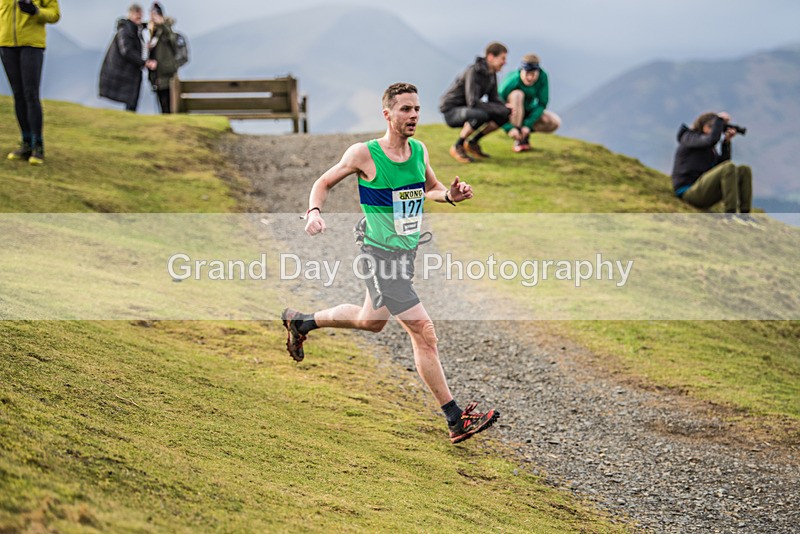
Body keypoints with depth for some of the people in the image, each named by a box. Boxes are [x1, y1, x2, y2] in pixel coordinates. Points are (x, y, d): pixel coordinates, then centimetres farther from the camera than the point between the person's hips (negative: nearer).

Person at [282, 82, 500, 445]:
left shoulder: (419, 151, 2)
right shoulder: (363, 154, -14)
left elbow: (430, 189, 20)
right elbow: (323, 183, 0)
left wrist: (450, 195, -1)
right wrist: (315, 212, -19)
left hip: (408, 252, 8)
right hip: (381, 255, -8)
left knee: (370, 322, 26)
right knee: (424, 333, -14)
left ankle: (300, 322, 51)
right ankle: (456, 421, -10)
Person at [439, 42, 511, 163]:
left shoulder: (491, 73, 3)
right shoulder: (473, 72, -24)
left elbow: (494, 99, 9)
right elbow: (473, 102, -31)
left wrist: (506, 109, -14)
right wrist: (502, 109, -28)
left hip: (466, 110, 9)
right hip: (451, 111, -9)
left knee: (503, 116, -6)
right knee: (481, 115, -37)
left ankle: (472, 143, 8)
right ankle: (457, 147, -16)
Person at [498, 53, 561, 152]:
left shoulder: (542, 77, -21)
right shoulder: (512, 82, -30)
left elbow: (542, 103, -17)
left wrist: (527, 125, -25)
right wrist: (509, 129, -40)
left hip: (529, 112, 3)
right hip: (511, 114, -3)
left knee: (555, 123, -21)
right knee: (517, 94, -35)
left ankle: (525, 133, 4)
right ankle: (518, 140, -25)